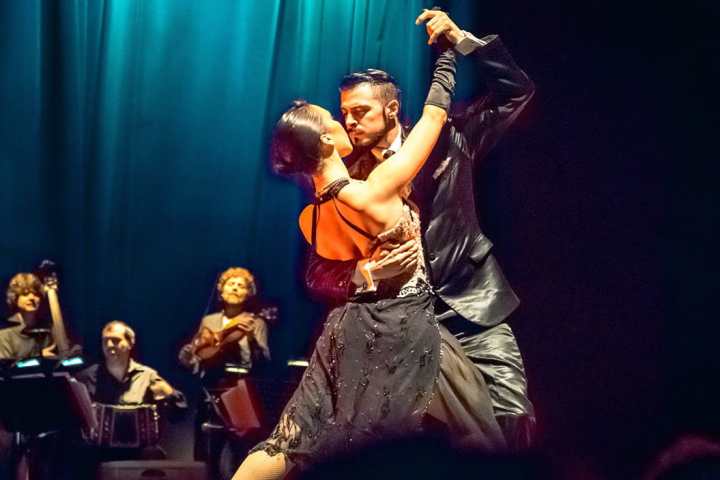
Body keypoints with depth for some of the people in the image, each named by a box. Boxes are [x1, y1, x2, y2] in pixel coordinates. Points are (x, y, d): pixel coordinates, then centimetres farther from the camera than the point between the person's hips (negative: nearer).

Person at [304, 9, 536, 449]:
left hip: (472, 311, 0)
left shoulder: (447, 142, 6)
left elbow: (517, 91, 2)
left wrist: (461, 40, -8)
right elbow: (320, 275, 2)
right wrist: (364, 273, -21)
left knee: (513, 418, -11)